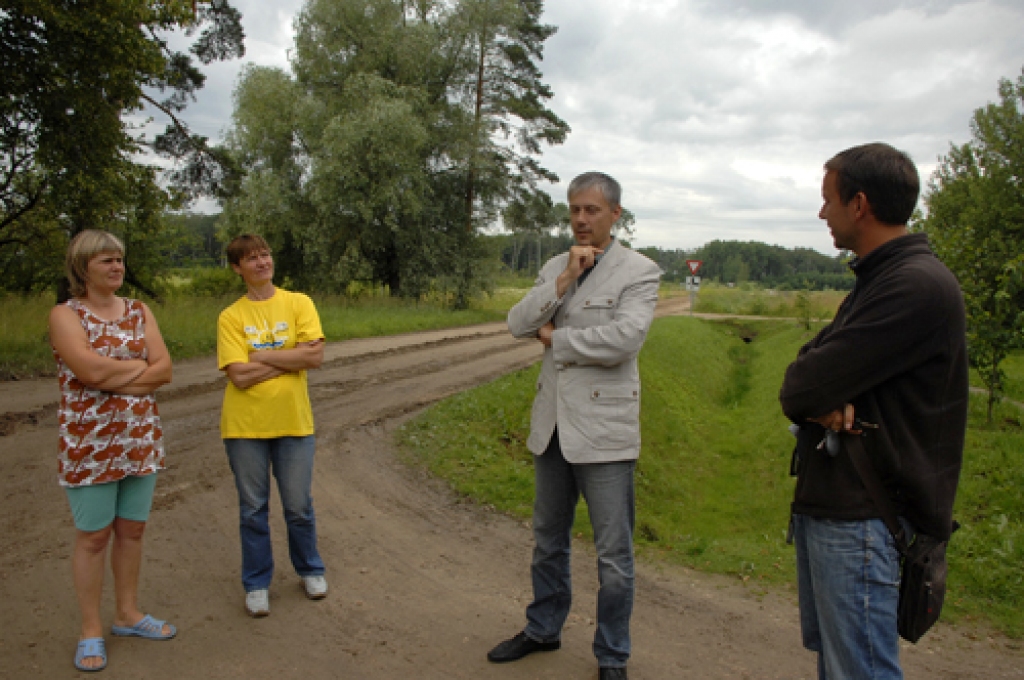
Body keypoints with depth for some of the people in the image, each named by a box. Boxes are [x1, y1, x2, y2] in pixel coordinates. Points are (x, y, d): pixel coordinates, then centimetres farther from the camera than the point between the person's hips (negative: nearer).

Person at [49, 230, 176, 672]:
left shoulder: (139, 311, 7)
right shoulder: (65, 315, -7)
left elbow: (164, 370, -4)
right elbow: (90, 369, -22)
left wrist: (111, 376, -14)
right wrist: (140, 365, -9)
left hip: (140, 441, 5)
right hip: (90, 445, -4)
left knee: (132, 529, 14)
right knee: (93, 536, 6)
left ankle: (127, 614, 29)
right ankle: (91, 631, 19)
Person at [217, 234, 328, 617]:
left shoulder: (299, 304, 0)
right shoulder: (231, 317, -1)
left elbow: (314, 356, -13)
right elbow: (239, 375, -12)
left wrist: (261, 356, -11)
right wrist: (290, 358, -12)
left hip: (293, 422, 0)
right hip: (245, 426, 0)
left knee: (299, 507, 10)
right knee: (253, 509, 10)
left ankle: (310, 570, 32)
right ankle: (257, 583, 27)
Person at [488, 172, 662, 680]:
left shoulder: (639, 271, -8)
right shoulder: (554, 267, 9)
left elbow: (624, 338, -23)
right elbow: (518, 324, -3)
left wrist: (554, 338, -11)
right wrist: (565, 279, -14)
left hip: (603, 429, -5)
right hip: (551, 425, 6)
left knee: (613, 555, 4)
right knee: (548, 541, 21)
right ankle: (543, 629, 40)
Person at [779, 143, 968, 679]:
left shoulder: (919, 286, -19)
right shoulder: (878, 278, 15)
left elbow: (801, 388, -24)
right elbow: (807, 366, 7)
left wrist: (817, 394, -3)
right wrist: (825, 400, -12)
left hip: (860, 519, -10)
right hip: (824, 504, 10)